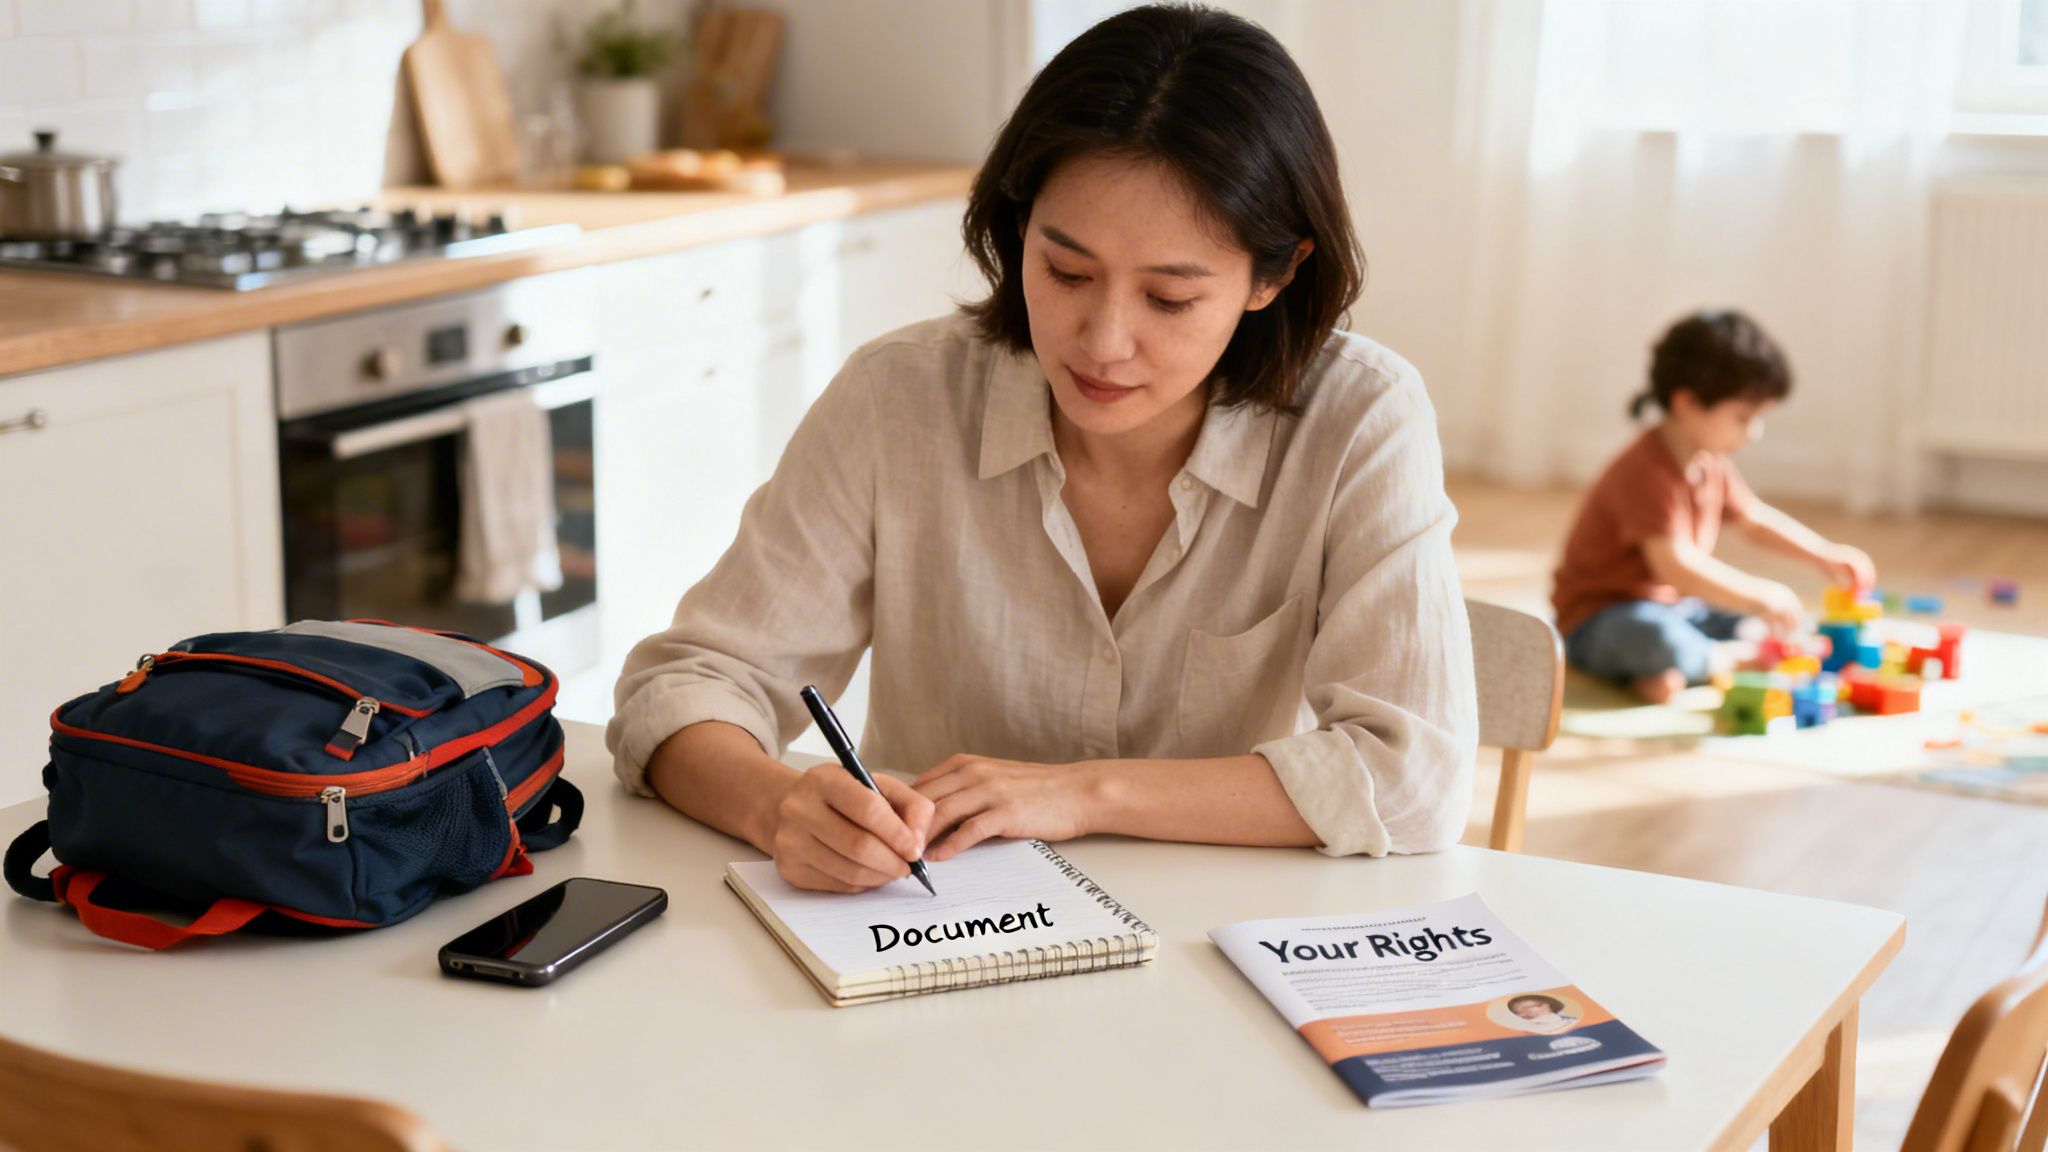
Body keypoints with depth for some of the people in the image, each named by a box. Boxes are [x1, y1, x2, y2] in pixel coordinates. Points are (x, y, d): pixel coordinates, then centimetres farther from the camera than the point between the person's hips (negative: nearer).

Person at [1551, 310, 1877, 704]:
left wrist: (1826, 555, 9)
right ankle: (1737, 662, -13)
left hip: (1673, 609, 10)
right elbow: (1674, 565, -36)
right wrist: (1759, 595, -34)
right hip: (1599, 620, -10)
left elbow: (1756, 519, 21)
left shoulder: (1711, 464, 6)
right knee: (1656, 637, -41)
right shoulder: (1646, 473, -26)